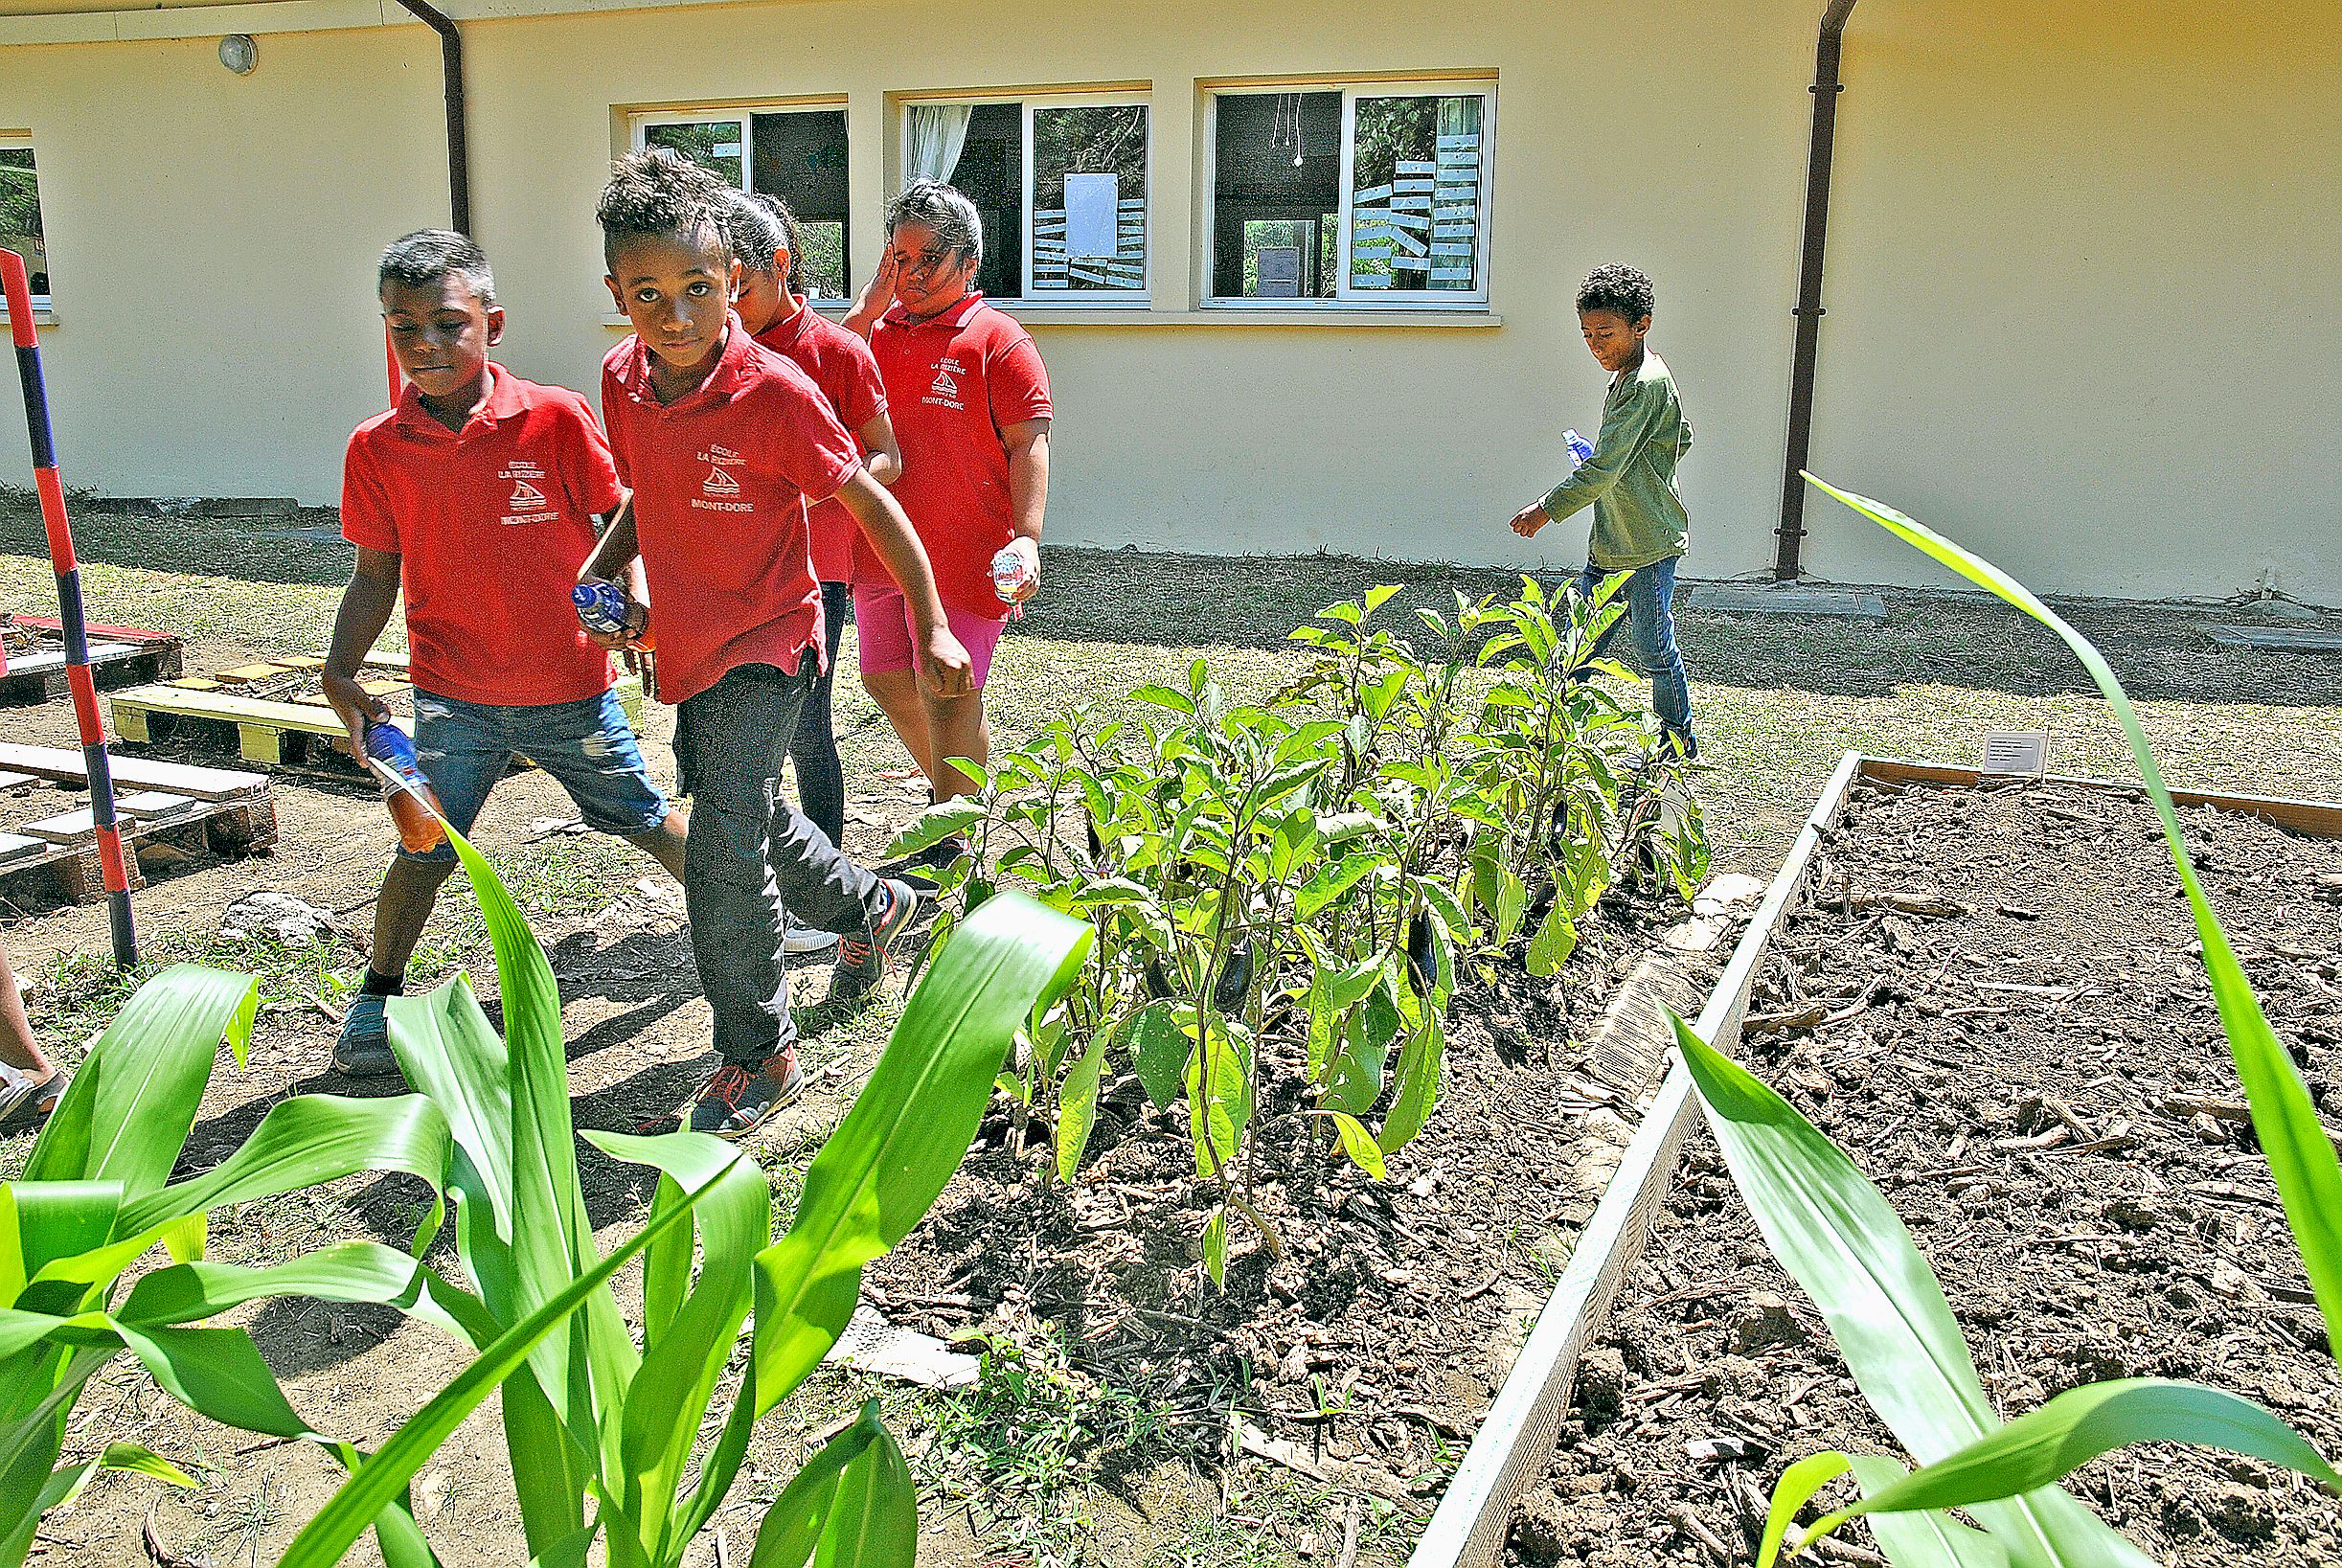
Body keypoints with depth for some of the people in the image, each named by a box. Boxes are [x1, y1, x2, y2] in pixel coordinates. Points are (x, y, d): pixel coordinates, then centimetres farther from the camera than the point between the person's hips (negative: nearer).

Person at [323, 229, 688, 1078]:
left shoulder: (556, 418, -11)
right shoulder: (376, 449, -3)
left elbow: (623, 520, -3)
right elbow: (375, 574, 4)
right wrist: (341, 675, -6)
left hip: (571, 687, -1)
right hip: (453, 696, 1)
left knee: (645, 818, 12)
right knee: (425, 851, 3)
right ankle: (376, 995, 24)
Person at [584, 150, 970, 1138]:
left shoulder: (774, 392, -22)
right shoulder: (623, 380, -2)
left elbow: (871, 503, -14)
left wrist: (931, 627, -13)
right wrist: (602, 574, 1)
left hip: (765, 647, -8)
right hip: (688, 645, 8)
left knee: (725, 855, -12)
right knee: (748, 815, 24)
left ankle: (757, 1058, 6)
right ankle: (871, 907, 50)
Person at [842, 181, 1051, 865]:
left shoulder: (998, 341, -5)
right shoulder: (878, 331, 13)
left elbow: (1028, 446, -11)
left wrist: (1027, 539, -24)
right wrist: (871, 303, -2)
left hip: (962, 554, -7)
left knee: (947, 694, -2)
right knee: (888, 681, 16)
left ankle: (950, 840, 12)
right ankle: (947, 789, 39)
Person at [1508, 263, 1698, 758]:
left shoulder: (1646, 385, -20)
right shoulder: (1629, 374, 11)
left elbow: (1601, 470, -25)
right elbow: (1683, 436, 24)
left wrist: (1546, 509, -18)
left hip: (1647, 547, -10)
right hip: (1610, 543, 10)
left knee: (1655, 649, 4)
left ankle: (1680, 745, 20)